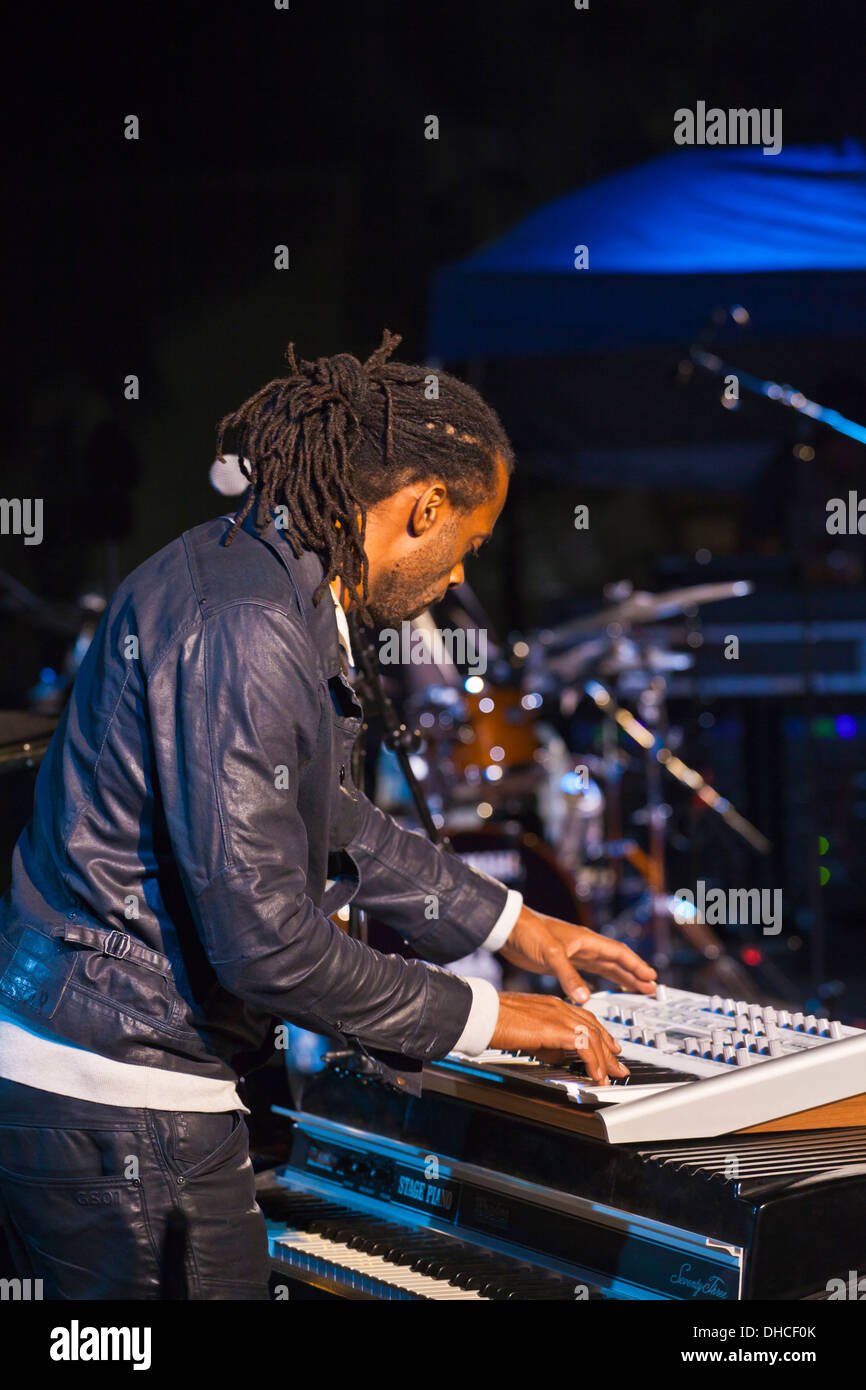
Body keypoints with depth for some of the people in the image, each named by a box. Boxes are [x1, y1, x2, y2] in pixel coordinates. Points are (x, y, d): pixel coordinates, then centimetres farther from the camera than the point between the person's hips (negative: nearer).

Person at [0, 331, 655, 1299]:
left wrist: (508, 923, 28)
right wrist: (478, 1017, -11)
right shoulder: (243, 635, -22)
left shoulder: (239, 570, 11)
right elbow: (262, 940, -23)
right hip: (114, 1104, -10)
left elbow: (321, 818, 25)